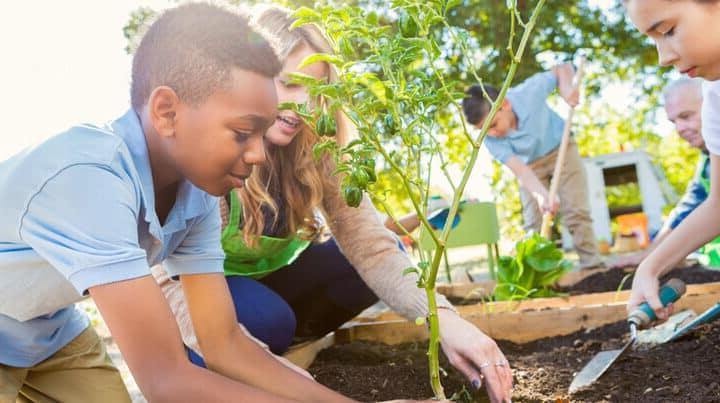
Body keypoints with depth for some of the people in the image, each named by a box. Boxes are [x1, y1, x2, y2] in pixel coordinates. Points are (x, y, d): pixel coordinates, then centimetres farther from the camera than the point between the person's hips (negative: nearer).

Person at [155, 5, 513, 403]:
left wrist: (443, 317, -40)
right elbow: (168, 279, -32)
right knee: (268, 322, -34)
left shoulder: (315, 149, -16)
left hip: (269, 280, 4)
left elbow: (368, 243, -23)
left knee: (376, 262, -16)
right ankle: (197, 354, -4)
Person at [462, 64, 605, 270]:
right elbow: (520, 170, -35)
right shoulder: (491, 141, -27)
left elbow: (563, 69, -16)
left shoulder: (529, 91, -32)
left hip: (561, 148, -1)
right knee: (534, 222, -4)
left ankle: (592, 265, -3)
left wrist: (566, 86, -37)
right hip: (530, 164, 2)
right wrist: (542, 194, -51)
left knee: (575, 211, -9)